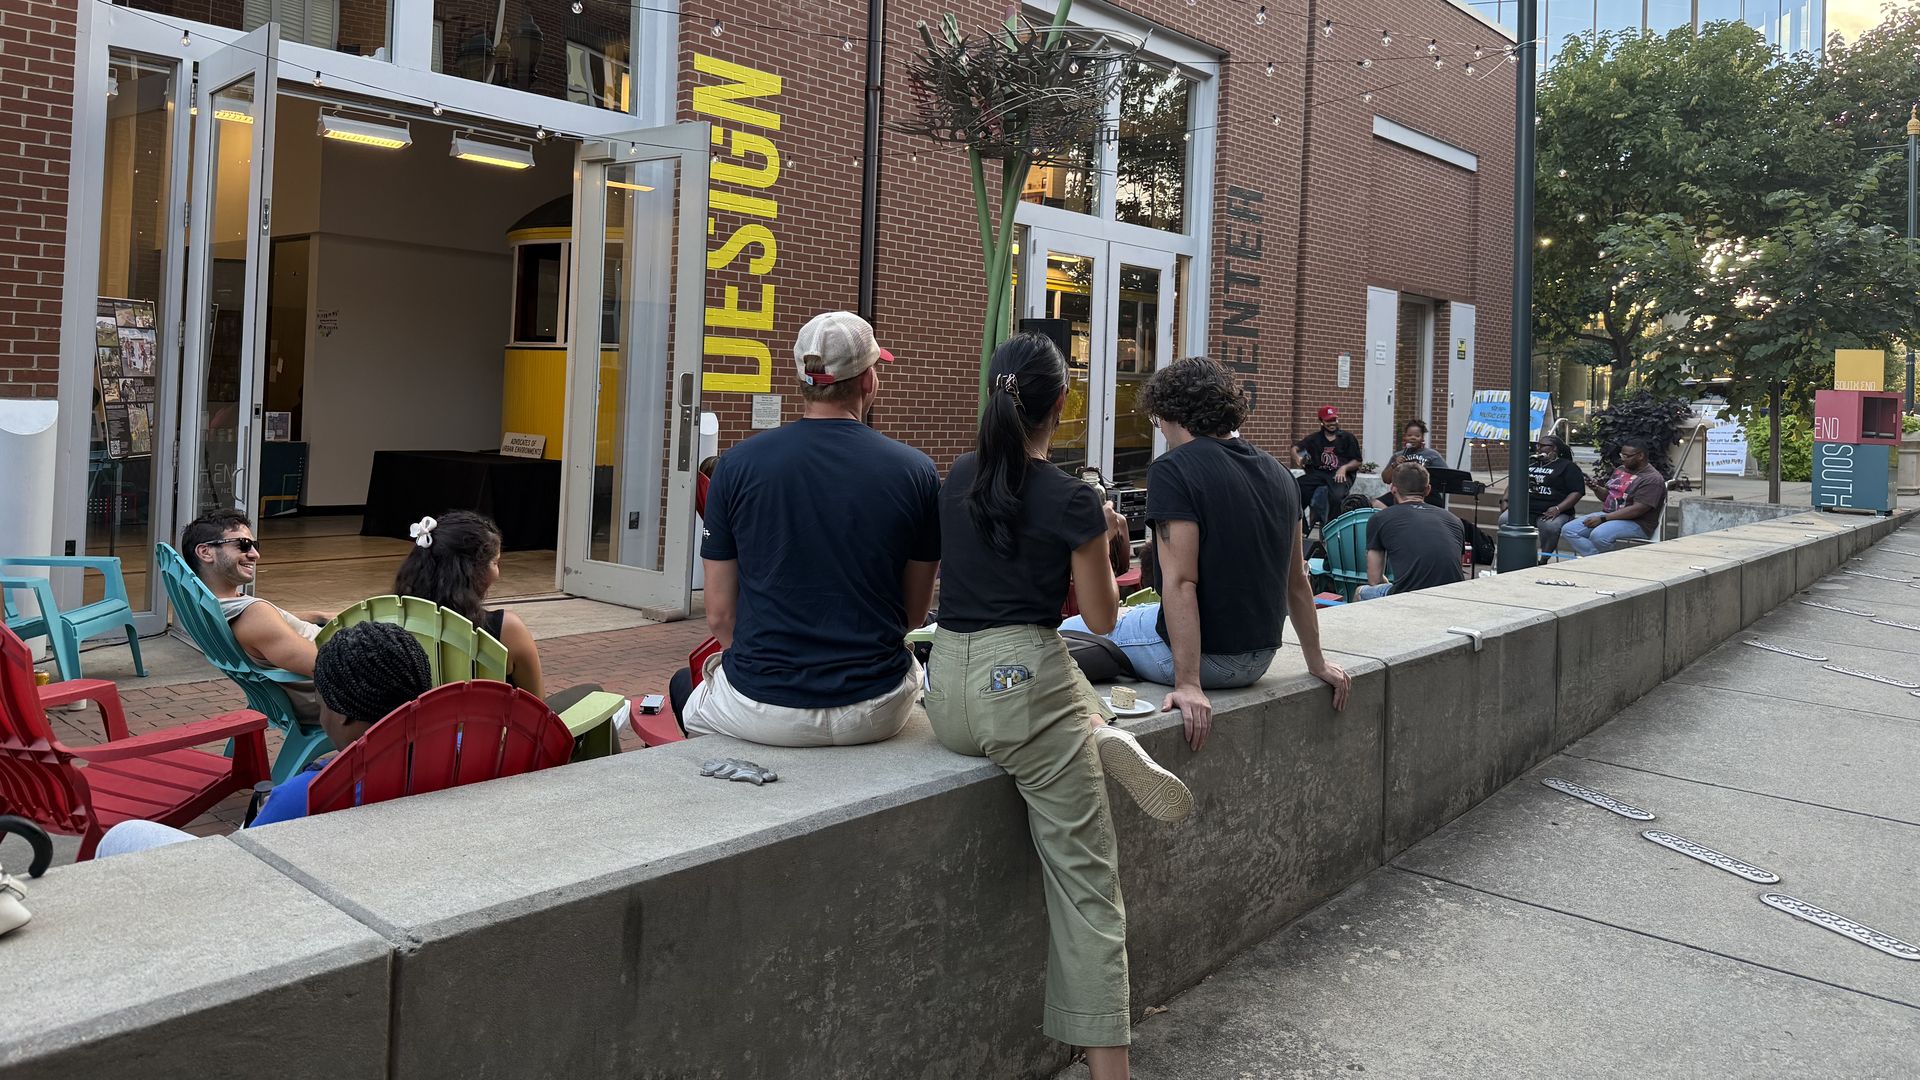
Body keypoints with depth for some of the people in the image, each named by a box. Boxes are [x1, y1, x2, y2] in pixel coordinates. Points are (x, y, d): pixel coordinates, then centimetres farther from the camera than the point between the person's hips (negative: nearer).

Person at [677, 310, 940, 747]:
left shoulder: (737, 464, -7)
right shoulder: (916, 471, -6)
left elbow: (719, 616, -2)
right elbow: (914, 613, 4)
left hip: (760, 711, 0)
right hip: (876, 716, 1)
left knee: (689, 695, 33)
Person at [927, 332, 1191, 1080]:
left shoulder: (957, 480, 7)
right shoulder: (1072, 501, -9)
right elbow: (1101, 618, -1)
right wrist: (1104, 541, 13)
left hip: (950, 688, 6)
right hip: (1025, 685, -6)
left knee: (1076, 697, 37)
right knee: (1085, 877, 3)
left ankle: (1103, 738, 5)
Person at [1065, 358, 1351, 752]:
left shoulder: (1173, 470, -16)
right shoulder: (1277, 472, 7)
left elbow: (1181, 582, -24)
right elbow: (1297, 580, 13)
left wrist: (1188, 684, -25)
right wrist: (1317, 663, 22)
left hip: (1209, 656, -8)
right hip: (1260, 657, 8)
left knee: (1069, 632, 8)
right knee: (1137, 614, 32)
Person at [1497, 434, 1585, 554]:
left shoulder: (1567, 466, 9)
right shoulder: (1530, 464, 26)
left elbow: (1577, 492, -1)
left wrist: (1558, 509, -15)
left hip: (1550, 513, -4)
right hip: (1524, 510, 4)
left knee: (1550, 526, -39)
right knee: (1505, 519, -29)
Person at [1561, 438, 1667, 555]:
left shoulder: (1652, 479, -11)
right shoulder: (1621, 470, 16)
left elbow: (1637, 510, -20)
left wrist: (1603, 518, -23)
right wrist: (1597, 489, 0)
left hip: (1635, 523, -9)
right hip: (1608, 515, 9)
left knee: (1598, 535, -38)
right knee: (1568, 530, -13)